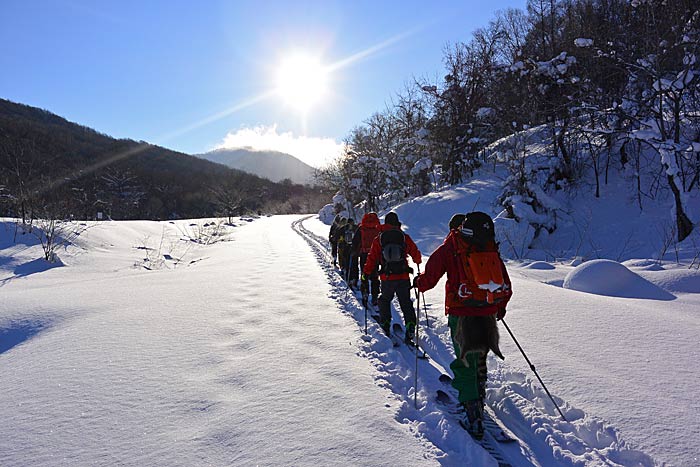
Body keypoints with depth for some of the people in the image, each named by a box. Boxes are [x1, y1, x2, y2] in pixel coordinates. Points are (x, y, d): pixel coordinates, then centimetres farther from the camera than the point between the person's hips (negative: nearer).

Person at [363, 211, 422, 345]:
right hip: (403, 277, 0)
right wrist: (417, 261, 34)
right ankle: (410, 328, -2)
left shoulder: (378, 239, 1)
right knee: (406, 304, 8)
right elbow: (415, 254, 12)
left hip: (387, 278, 0)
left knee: (384, 300, 23)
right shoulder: (405, 237, 2)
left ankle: (385, 324, 20)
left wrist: (366, 273, 12)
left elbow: (372, 258, 2)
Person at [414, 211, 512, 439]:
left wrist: (419, 284, 19)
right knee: (479, 357, 25)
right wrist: (500, 307, 27)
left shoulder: (450, 247, -6)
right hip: (489, 314, 4)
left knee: (466, 362, 4)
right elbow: (506, 286, 10)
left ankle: (473, 416, 0)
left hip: (461, 314, -4)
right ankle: (478, 397, 42)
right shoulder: (492, 249, 6)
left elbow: (430, 275, -3)